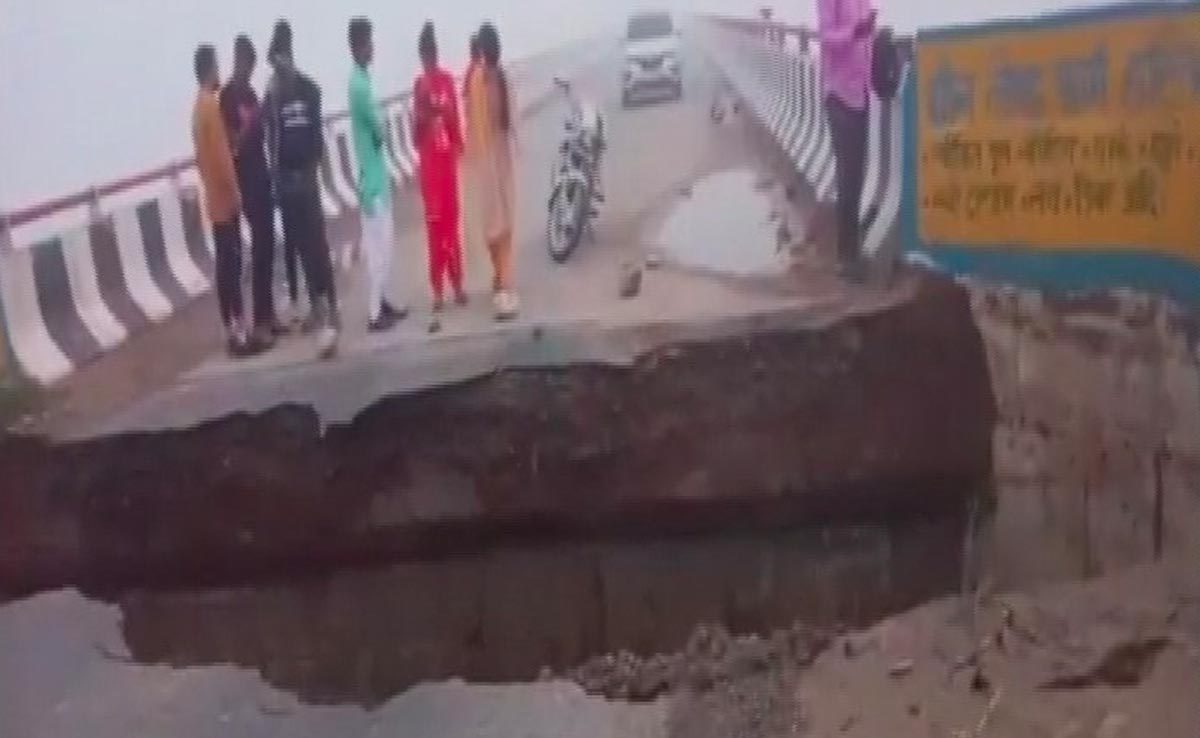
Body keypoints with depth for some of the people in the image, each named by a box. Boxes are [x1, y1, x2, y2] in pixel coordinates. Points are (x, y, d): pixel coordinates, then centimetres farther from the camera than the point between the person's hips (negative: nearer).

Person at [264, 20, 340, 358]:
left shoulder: (309, 89, -2)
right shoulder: (272, 96, 4)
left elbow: (318, 135, -2)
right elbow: (271, 140, 1)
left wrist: (311, 169, -9)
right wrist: (277, 176, -11)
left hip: (306, 178, -3)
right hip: (285, 182, 3)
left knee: (318, 247, -7)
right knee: (301, 248, 7)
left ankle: (331, 311, -5)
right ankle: (316, 306, 16)